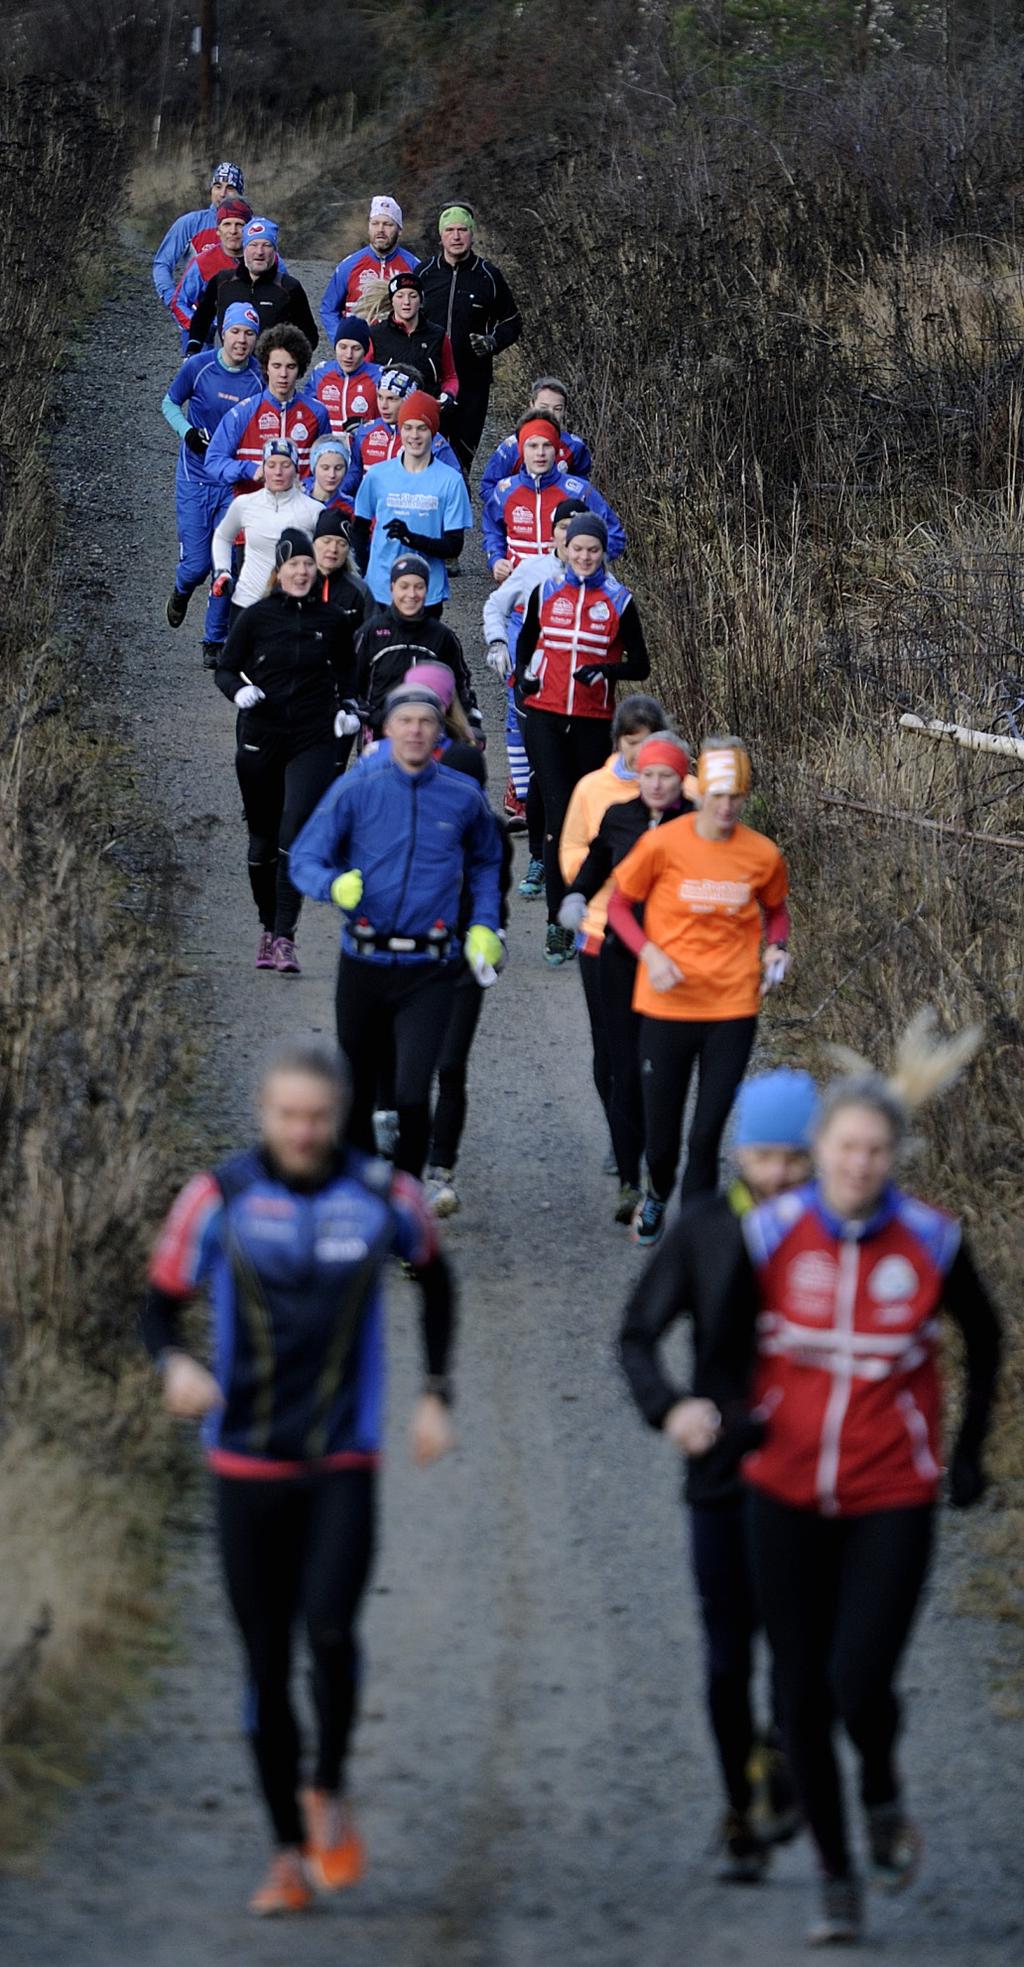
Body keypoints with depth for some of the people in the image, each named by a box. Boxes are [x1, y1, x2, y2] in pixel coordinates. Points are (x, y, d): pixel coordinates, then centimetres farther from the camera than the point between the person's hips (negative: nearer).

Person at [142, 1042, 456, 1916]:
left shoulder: (384, 1197, 0)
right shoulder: (219, 1198, -4)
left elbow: (435, 1278, 20)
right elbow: (163, 1304, 3)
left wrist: (436, 1396, 16)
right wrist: (176, 1364, -19)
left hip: (344, 1465, -1)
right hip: (247, 1466, 1)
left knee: (330, 1624, -22)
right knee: (266, 1664, 4)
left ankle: (329, 1794, 4)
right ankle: (290, 1853, 16)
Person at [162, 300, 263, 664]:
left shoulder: (259, 379, -7)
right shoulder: (198, 367, -10)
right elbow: (170, 404, 6)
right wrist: (187, 431, -13)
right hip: (195, 478, -1)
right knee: (196, 563, -2)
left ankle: (215, 640, 15)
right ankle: (181, 592, 35)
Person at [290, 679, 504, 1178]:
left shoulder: (464, 797, 3)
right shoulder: (355, 791, -2)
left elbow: (485, 862, 22)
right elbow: (304, 858, -3)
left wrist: (484, 926, 10)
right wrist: (334, 885, -25)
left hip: (429, 972, -1)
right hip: (363, 964, 1)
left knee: (413, 1093, -15)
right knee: (357, 1086, 15)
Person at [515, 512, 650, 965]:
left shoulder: (618, 601, 2)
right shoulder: (546, 592, 6)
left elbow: (640, 666, 4)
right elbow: (527, 638, 22)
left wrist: (607, 670, -16)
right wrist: (523, 674, 3)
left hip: (594, 722, 0)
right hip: (546, 717, 0)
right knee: (558, 815, -10)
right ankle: (558, 923, -10)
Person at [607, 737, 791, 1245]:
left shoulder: (763, 855, -1)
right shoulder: (663, 844, -8)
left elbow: (775, 910, 18)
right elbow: (619, 903, 3)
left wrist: (775, 948, -2)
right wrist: (650, 954, -13)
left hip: (732, 1011, 1)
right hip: (667, 1007, -1)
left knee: (706, 1135, -4)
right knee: (661, 1135, 8)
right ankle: (657, 1195, 41)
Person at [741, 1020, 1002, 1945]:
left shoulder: (930, 1242, -7)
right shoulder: (771, 1234, -8)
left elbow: (986, 1337, 11)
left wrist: (970, 1449, 13)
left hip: (892, 1498, -1)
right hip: (787, 1497, 1)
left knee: (860, 1685, -15)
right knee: (802, 1696, 3)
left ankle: (883, 1793, 20)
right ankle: (837, 1876, 19)